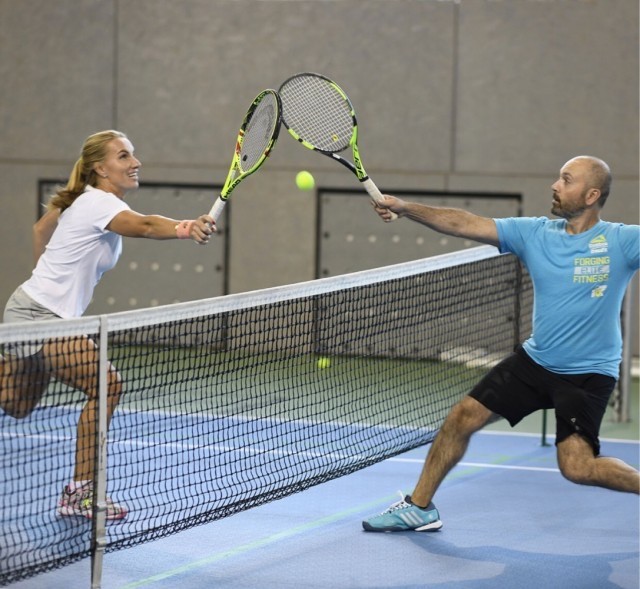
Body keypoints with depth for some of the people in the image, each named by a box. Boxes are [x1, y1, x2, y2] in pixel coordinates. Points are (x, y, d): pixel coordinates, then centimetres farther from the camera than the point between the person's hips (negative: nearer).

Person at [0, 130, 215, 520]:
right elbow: (145, 226, -44)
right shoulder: (101, 204, -21)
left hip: (45, 313, 11)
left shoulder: (85, 199, 8)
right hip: (39, 316, -11)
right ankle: (80, 492, -19)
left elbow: (41, 228, 25)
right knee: (106, 385, -22)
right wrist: (186, 228, -61)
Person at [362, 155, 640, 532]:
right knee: (463, 417, 4)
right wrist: (403, 208, -13)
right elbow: (465, 224, -4)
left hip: (589, 374, -5)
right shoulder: (535, 233, -1)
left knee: (577, 467, -19)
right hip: (535, 360, 5)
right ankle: (419, 507, 20)